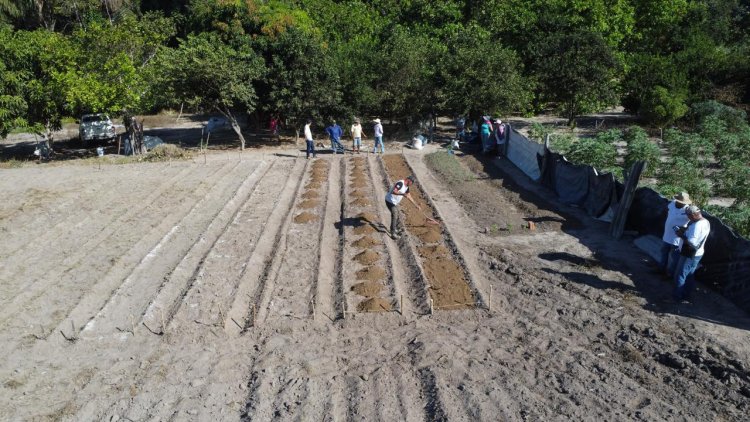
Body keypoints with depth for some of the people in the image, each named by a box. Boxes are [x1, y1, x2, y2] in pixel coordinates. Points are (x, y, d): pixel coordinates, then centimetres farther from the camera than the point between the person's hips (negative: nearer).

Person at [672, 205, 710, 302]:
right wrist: (684, 229, 0)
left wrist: (681, 235, -21)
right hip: (696, 254, 10)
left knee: (680, 276, 3)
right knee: (690, 276, 21)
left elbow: (691, 242, -32)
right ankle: (687, 295, 32)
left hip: (690, 255, -10)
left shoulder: (697, 225, -29)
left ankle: (678, 297, 13)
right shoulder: (705, 222, 3)